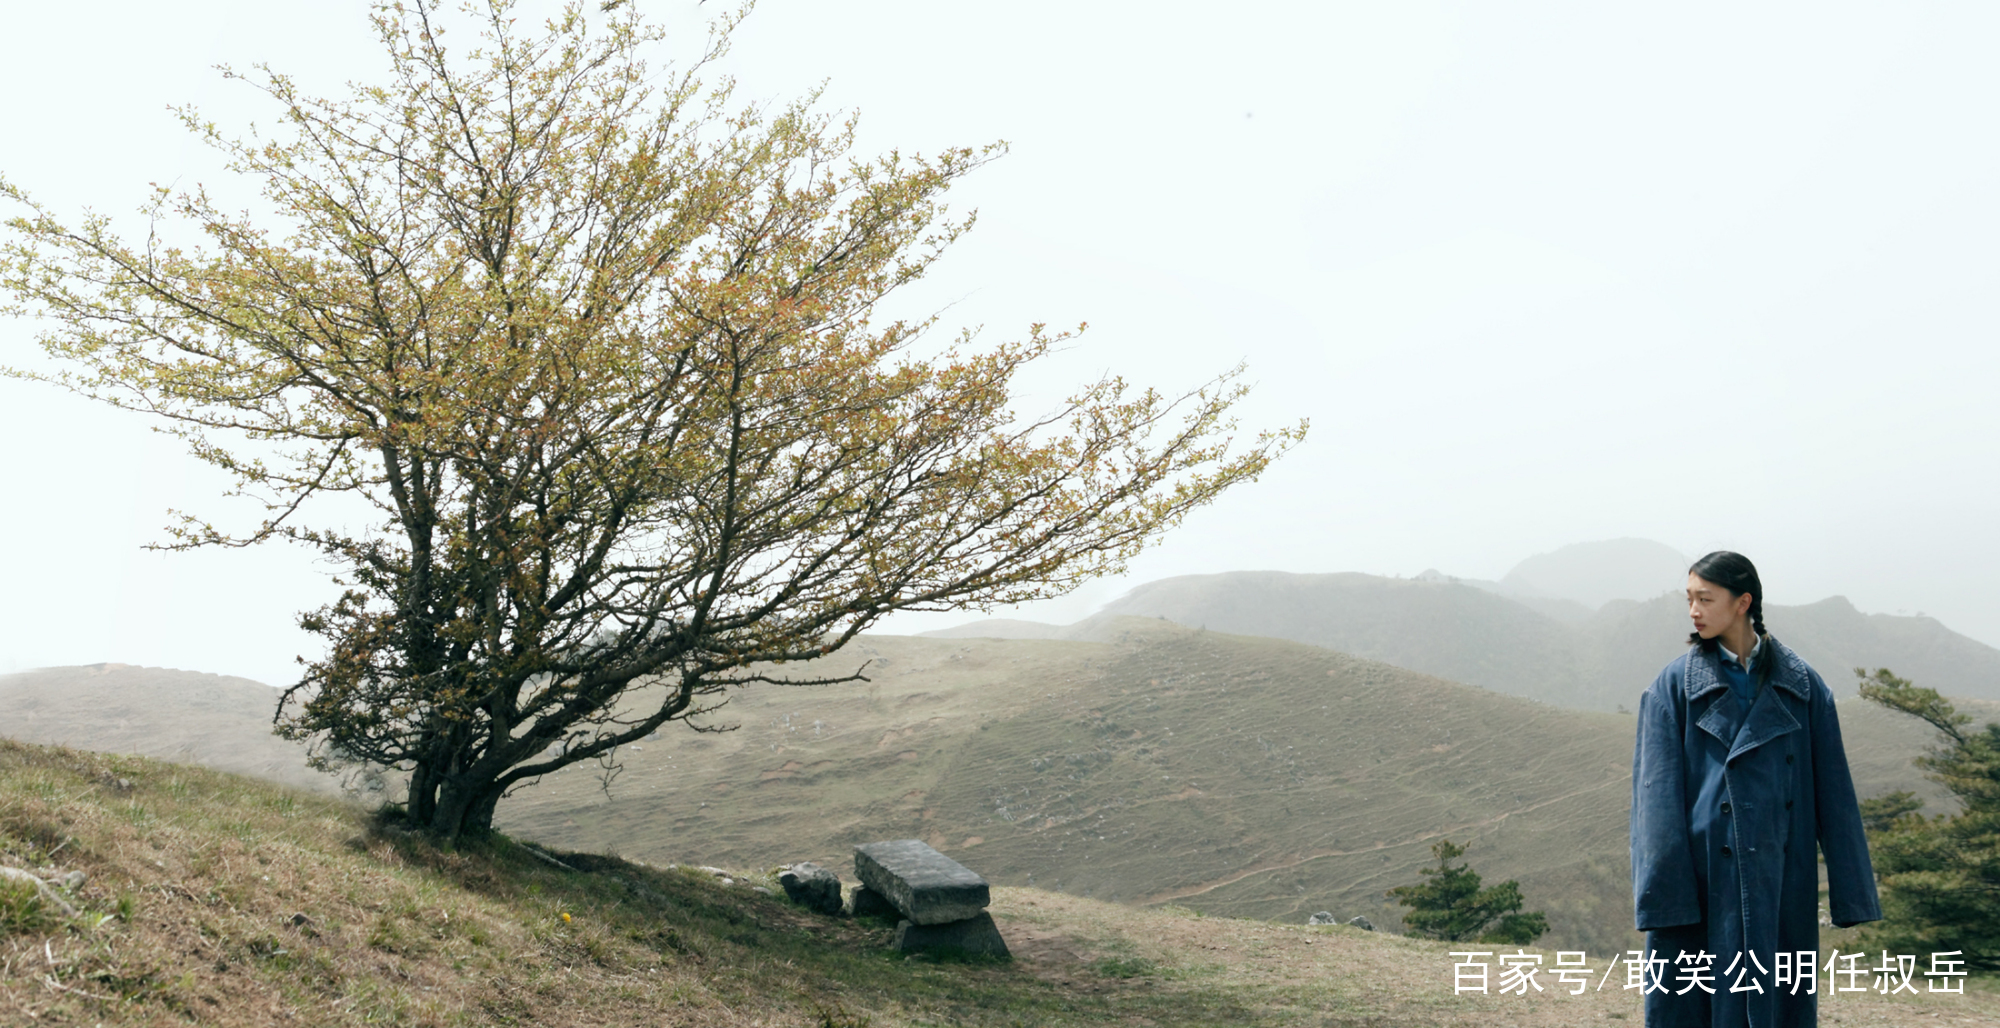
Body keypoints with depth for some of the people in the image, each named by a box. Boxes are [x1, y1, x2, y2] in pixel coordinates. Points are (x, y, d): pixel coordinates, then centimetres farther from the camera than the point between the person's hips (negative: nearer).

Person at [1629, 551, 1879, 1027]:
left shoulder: (1802, 684, 4)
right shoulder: (1676, 684, -2)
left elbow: (1833, 788, 6)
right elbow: (1656, 792, -6)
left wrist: (1851, 893, 3)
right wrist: (1663, 894, -12)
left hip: (1783, 880, 2)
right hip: (1705, 876, -2)